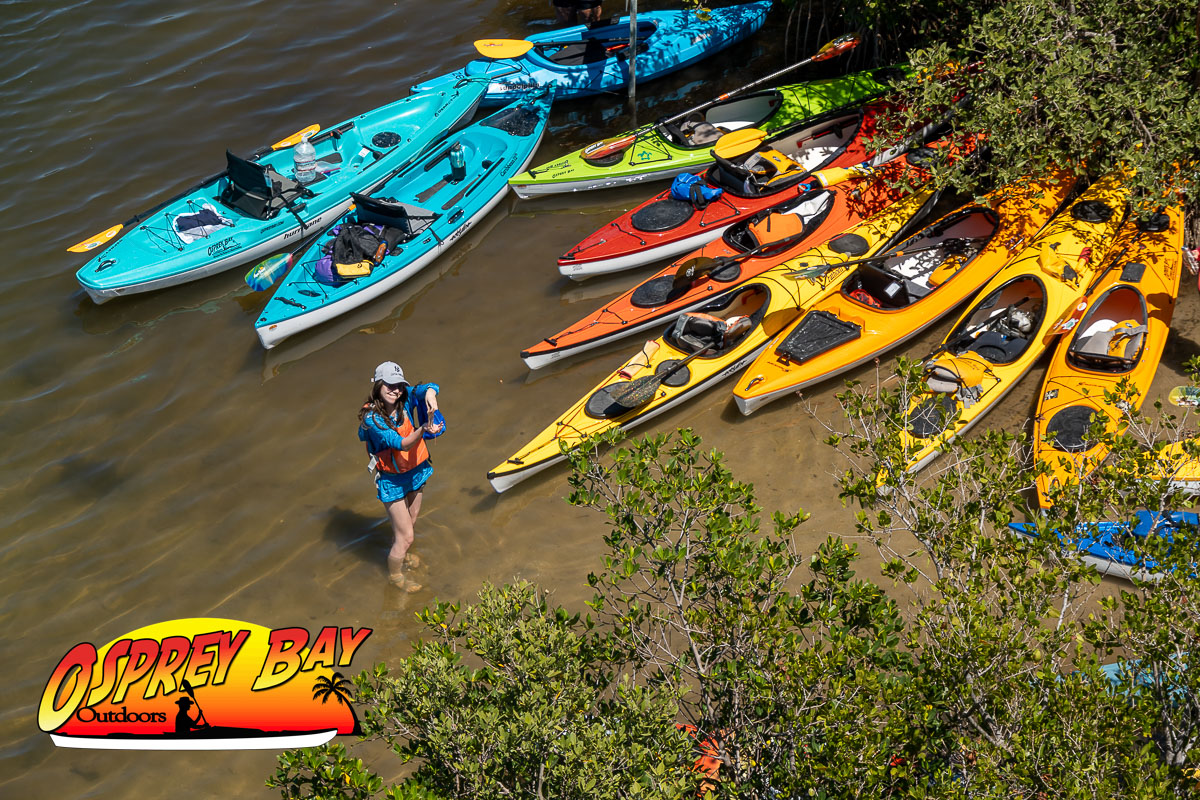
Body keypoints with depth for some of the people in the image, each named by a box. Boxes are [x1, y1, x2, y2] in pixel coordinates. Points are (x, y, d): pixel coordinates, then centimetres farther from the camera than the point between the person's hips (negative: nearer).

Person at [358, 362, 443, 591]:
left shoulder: (405, 400, -12)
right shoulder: (372, 418, -27)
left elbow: (428, 388, -23)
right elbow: (401, 444, -31)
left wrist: (430, 394, -46)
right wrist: (423, 429, -48)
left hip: (415, 470, 6)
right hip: (391, 480, -6)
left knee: (410, 520, 27)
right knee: (406, 536, 3)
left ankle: (400, 554, 56)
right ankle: (395, 574, 31)